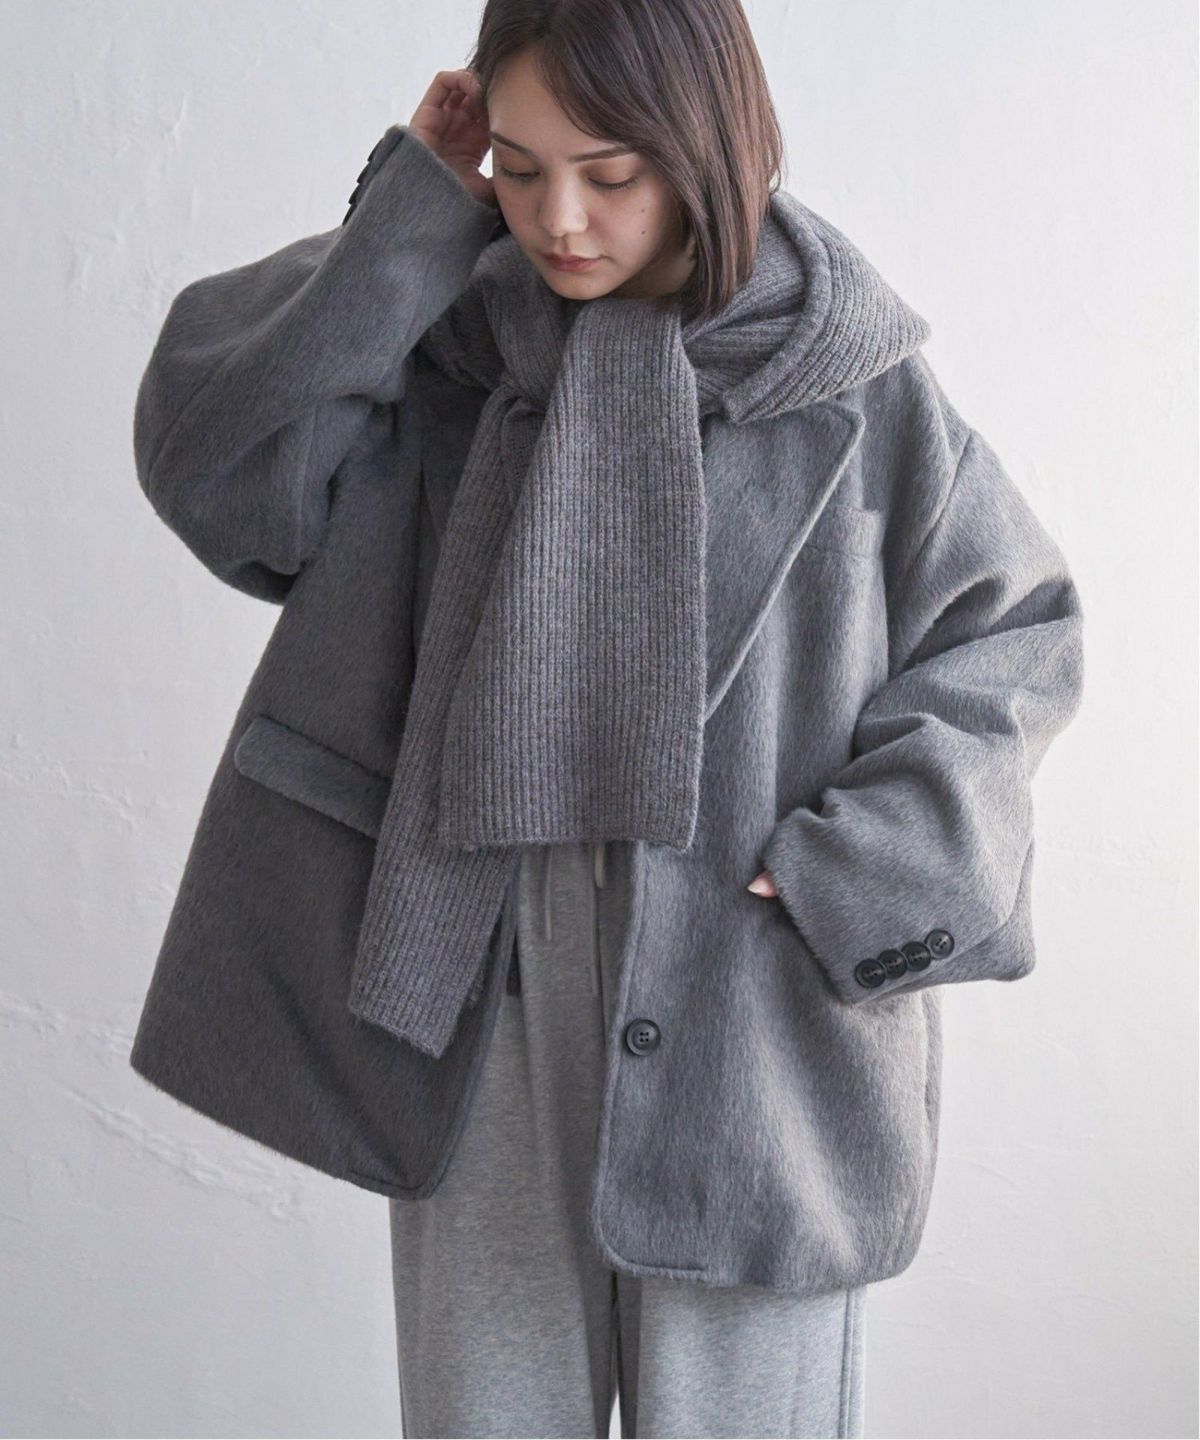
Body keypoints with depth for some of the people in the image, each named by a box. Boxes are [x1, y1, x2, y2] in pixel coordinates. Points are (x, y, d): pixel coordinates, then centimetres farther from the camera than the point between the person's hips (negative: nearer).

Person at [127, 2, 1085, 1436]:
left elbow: (1016, 636, 1)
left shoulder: (853, 386, -5)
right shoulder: (452, 358, 1)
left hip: (749, 1025, -2)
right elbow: (214, 459, -11)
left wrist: (854, 865, -10)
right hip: (479, 1012, 2)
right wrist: (413, 212, -11)